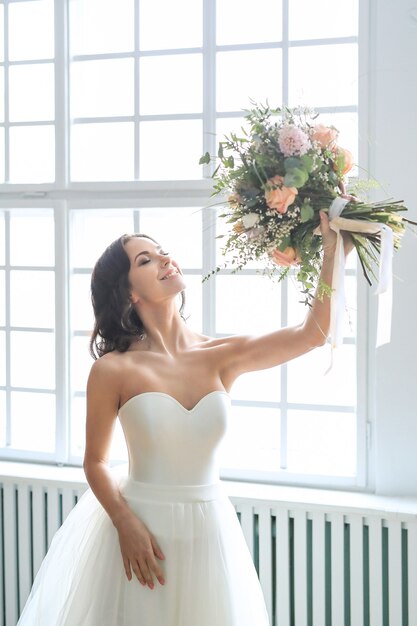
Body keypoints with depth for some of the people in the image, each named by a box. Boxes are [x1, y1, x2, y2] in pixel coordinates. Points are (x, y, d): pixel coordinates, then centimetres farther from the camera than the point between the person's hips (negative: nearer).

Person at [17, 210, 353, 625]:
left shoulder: (221, 358, -3)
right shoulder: (114, 371, -10)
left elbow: (311, 334, -9)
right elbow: (95, 462, -2)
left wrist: (332, 255, -17)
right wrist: (126, 525, -16)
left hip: (209, 529, 3)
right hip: (142, 532, -3)